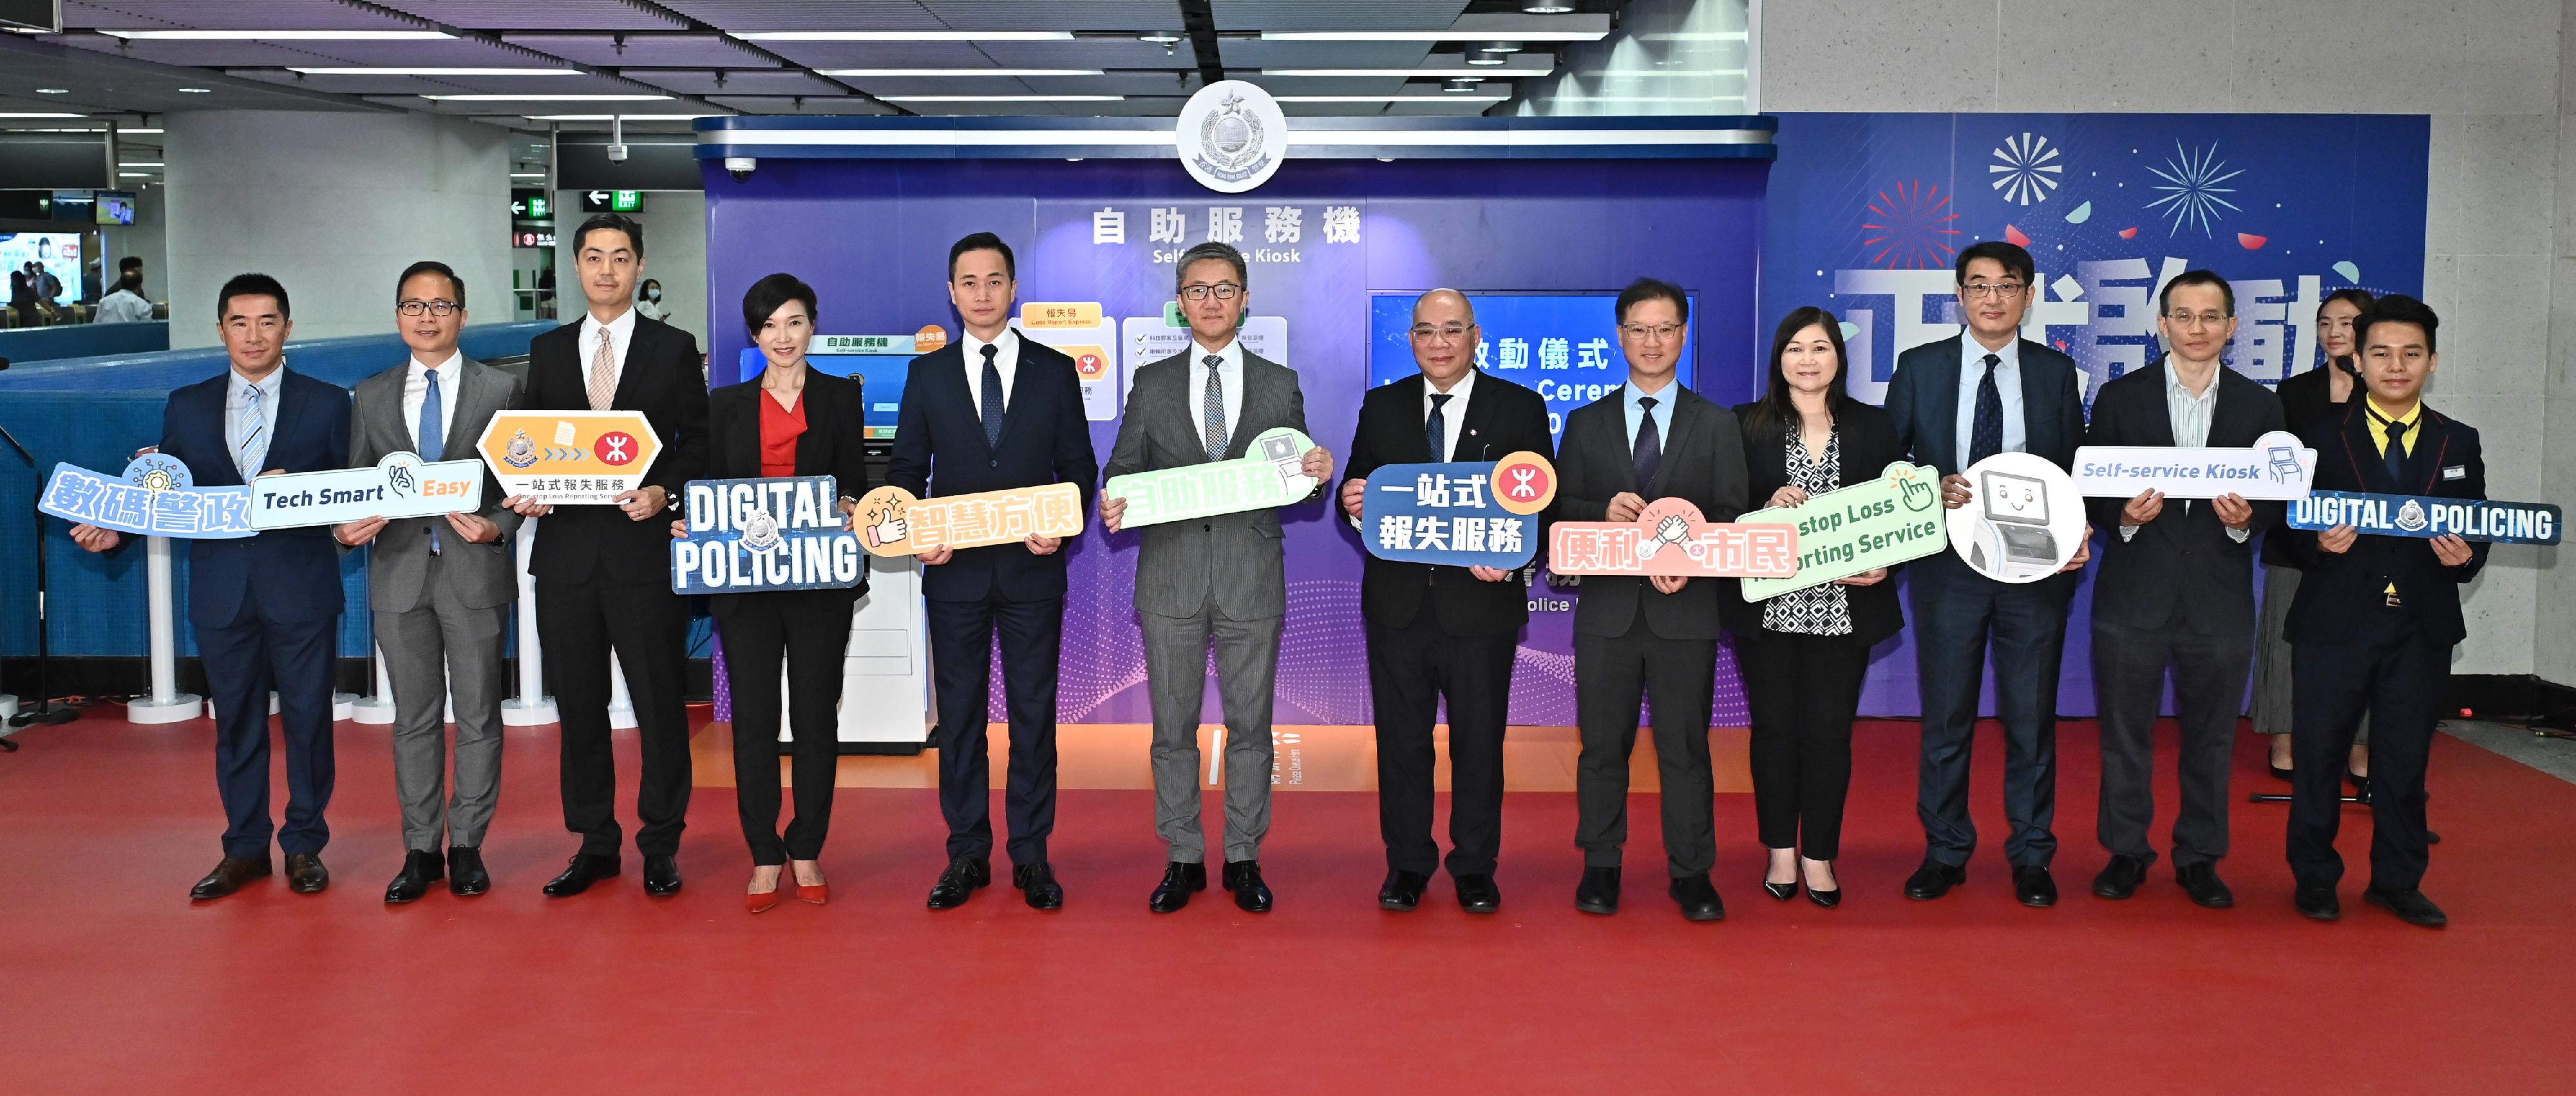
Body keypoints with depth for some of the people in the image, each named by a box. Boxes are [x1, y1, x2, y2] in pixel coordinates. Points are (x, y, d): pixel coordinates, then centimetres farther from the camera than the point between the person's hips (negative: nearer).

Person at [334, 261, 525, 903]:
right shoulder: (371, 397, 10)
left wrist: (498, 527, -16)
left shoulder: (500, 390, 3)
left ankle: (467, 846, 13)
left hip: (476, 570, -2)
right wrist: (348, 527, -9)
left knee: (478, 716, 4)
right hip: (399, 572, 2)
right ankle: (421, 849, 16)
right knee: (414, 718, 8)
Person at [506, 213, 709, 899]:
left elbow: (698, 442, 2)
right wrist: (523, 491, -6)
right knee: (579, 705, 9)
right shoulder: (547, 351, 13)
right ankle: (595, 845, 20)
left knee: (659, 704, 1)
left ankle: (660, 846, 13)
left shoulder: (674, 348, 4)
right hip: (566, 548, 3)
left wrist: (665, 493, -14)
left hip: (644, 548, -3)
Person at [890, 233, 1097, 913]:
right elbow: (906, 468, 8)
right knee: (959, 714, 6)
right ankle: (966, 856, 15)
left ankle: (1031, 857, 13)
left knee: (1034, 712, 4)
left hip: (1033, 569, -1)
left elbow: (1079, 466, 6)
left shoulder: (1054, 370, 6)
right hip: (955, 570, 1)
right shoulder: (928, 373, 7)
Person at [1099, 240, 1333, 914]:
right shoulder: (1152, 385, 9)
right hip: (1171, 575, 1)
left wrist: (1318, 474, -13)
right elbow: (1122, 472, 9)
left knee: (1250, 725, 6)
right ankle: (1183, 859, 18)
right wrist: (1113, 505, -12)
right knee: (1173, 727, 6)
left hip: (1252, 578, 0)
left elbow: (1296, 483, 10)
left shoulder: (1280, 385, 8)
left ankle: (1244, 860, 17)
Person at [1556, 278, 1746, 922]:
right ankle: (1600, 868, 18)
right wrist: (1604, 512, -14)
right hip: (1606, 609, 1)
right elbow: (1560, 510, 7)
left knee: (1686, 747, 3)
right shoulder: (1586, 424, 11)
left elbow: (1735, 518, 2)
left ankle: (1691, 873, 13)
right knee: (1602, 745, 7)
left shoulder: (1717, 427, 8)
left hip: (1685, 609, -1)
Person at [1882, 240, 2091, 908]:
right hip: (1948, 562, 0)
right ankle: (1944, 852, 18)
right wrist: (1932, 491, -14)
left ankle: (2031, 857, 16)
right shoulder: (1919, 368, 4)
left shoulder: (2057, 373, 6)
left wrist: (2080, 534, -8)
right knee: (1946, 715, 6)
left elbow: (2077, 470, 9)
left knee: (2032, 715, 5)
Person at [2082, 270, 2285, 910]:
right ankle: (2125, 852, 20)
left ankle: (2200, 856, 22)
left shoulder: (2260, 406, 6)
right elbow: (2089, 491, 2)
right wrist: (2123, 516, -17)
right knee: (2125, 731, 6)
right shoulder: (2119, 398, 3)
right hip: (2134, 594, -1)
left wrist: (2246, 519, -15)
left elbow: (2279, 501, 6)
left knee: (2211, 735, 9)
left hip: (2220, 599, 1)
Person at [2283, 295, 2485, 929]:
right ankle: (2315, 877, 18)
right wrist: (2318, 542, -20)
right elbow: (2290, 528, 1)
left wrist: (2465, 557, -13)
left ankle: (2397, 881, 22)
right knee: (2318, 752, 4)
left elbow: (2477, 536, 9)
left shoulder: (2459, 443, 10)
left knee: (2405, 758, 9)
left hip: (2423, 630, 2)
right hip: (2334, 624, -2)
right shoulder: (2322, 437, 3)